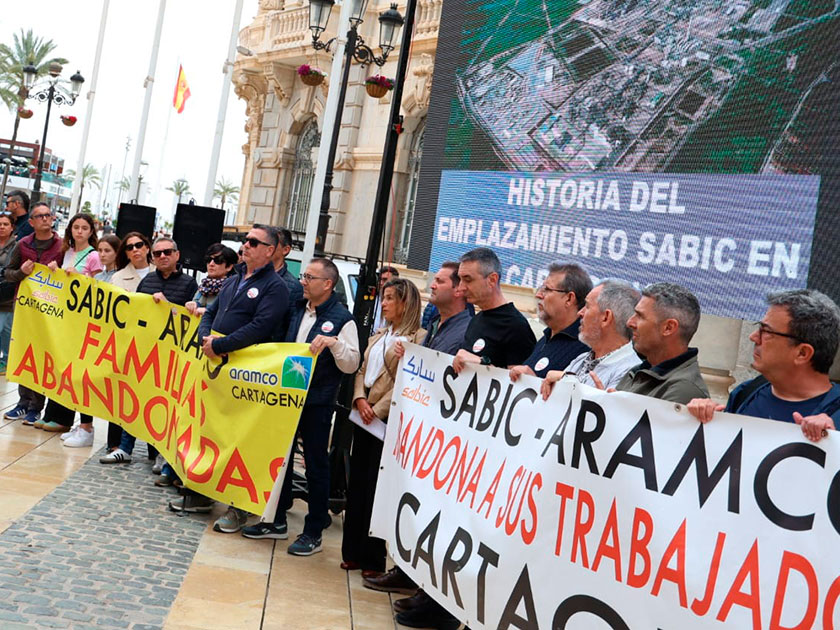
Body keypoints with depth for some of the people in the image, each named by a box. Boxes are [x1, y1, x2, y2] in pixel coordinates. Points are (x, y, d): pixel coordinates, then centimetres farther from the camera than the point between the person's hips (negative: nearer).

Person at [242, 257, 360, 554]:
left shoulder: (342, 318, -8)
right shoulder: (296, 309, 10)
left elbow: (352, 364, -12)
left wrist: (333, 342, -26)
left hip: (317, 404, -6)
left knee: (316, 464, 3)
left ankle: (313, 532, 13)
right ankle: (277, 521, 28)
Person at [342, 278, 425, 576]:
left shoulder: (418, 338, -10)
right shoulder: (379, 335, 17)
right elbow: (362, 370, 15)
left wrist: (377, 409, -15)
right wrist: (360, 399, -3)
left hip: (387, 420, -8)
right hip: (364, 416, 8)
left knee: (376, 487, -2)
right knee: (356, 483, 11)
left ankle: (373, 559, 8)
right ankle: (353, 551, 20)